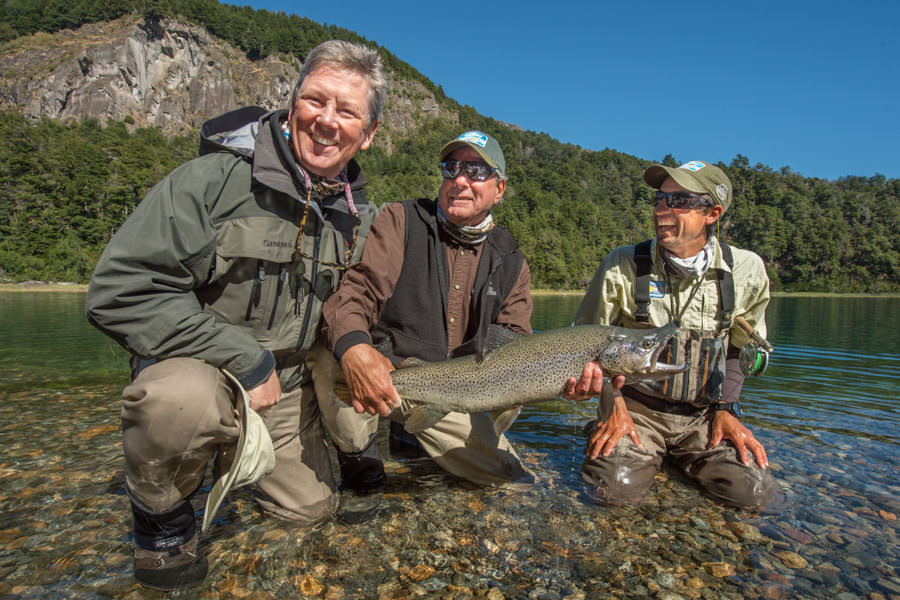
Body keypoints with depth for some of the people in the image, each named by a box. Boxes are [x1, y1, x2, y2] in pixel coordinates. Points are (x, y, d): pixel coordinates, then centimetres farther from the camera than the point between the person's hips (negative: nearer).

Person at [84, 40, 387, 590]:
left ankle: (235, 457, 36)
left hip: (287, 384, 6)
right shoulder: (213, 180, -19)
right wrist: (244, 358, -25)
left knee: (312, 511, 6)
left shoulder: (360, 214, 0)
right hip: (192, 364, -5)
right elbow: (118, 293, -24)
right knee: (185, 400, -39)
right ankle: (161, 513, -4)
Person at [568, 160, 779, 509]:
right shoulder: (622, 266, -9)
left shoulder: (746, 270, -2)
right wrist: (613, 404, -9)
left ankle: (678, 457, 13)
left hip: (703, 414, 3)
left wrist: (726, 408, 2)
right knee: (616, 486, -25)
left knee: (753, 491, -18)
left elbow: (740, 348, 12)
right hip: (635, 407, -2)